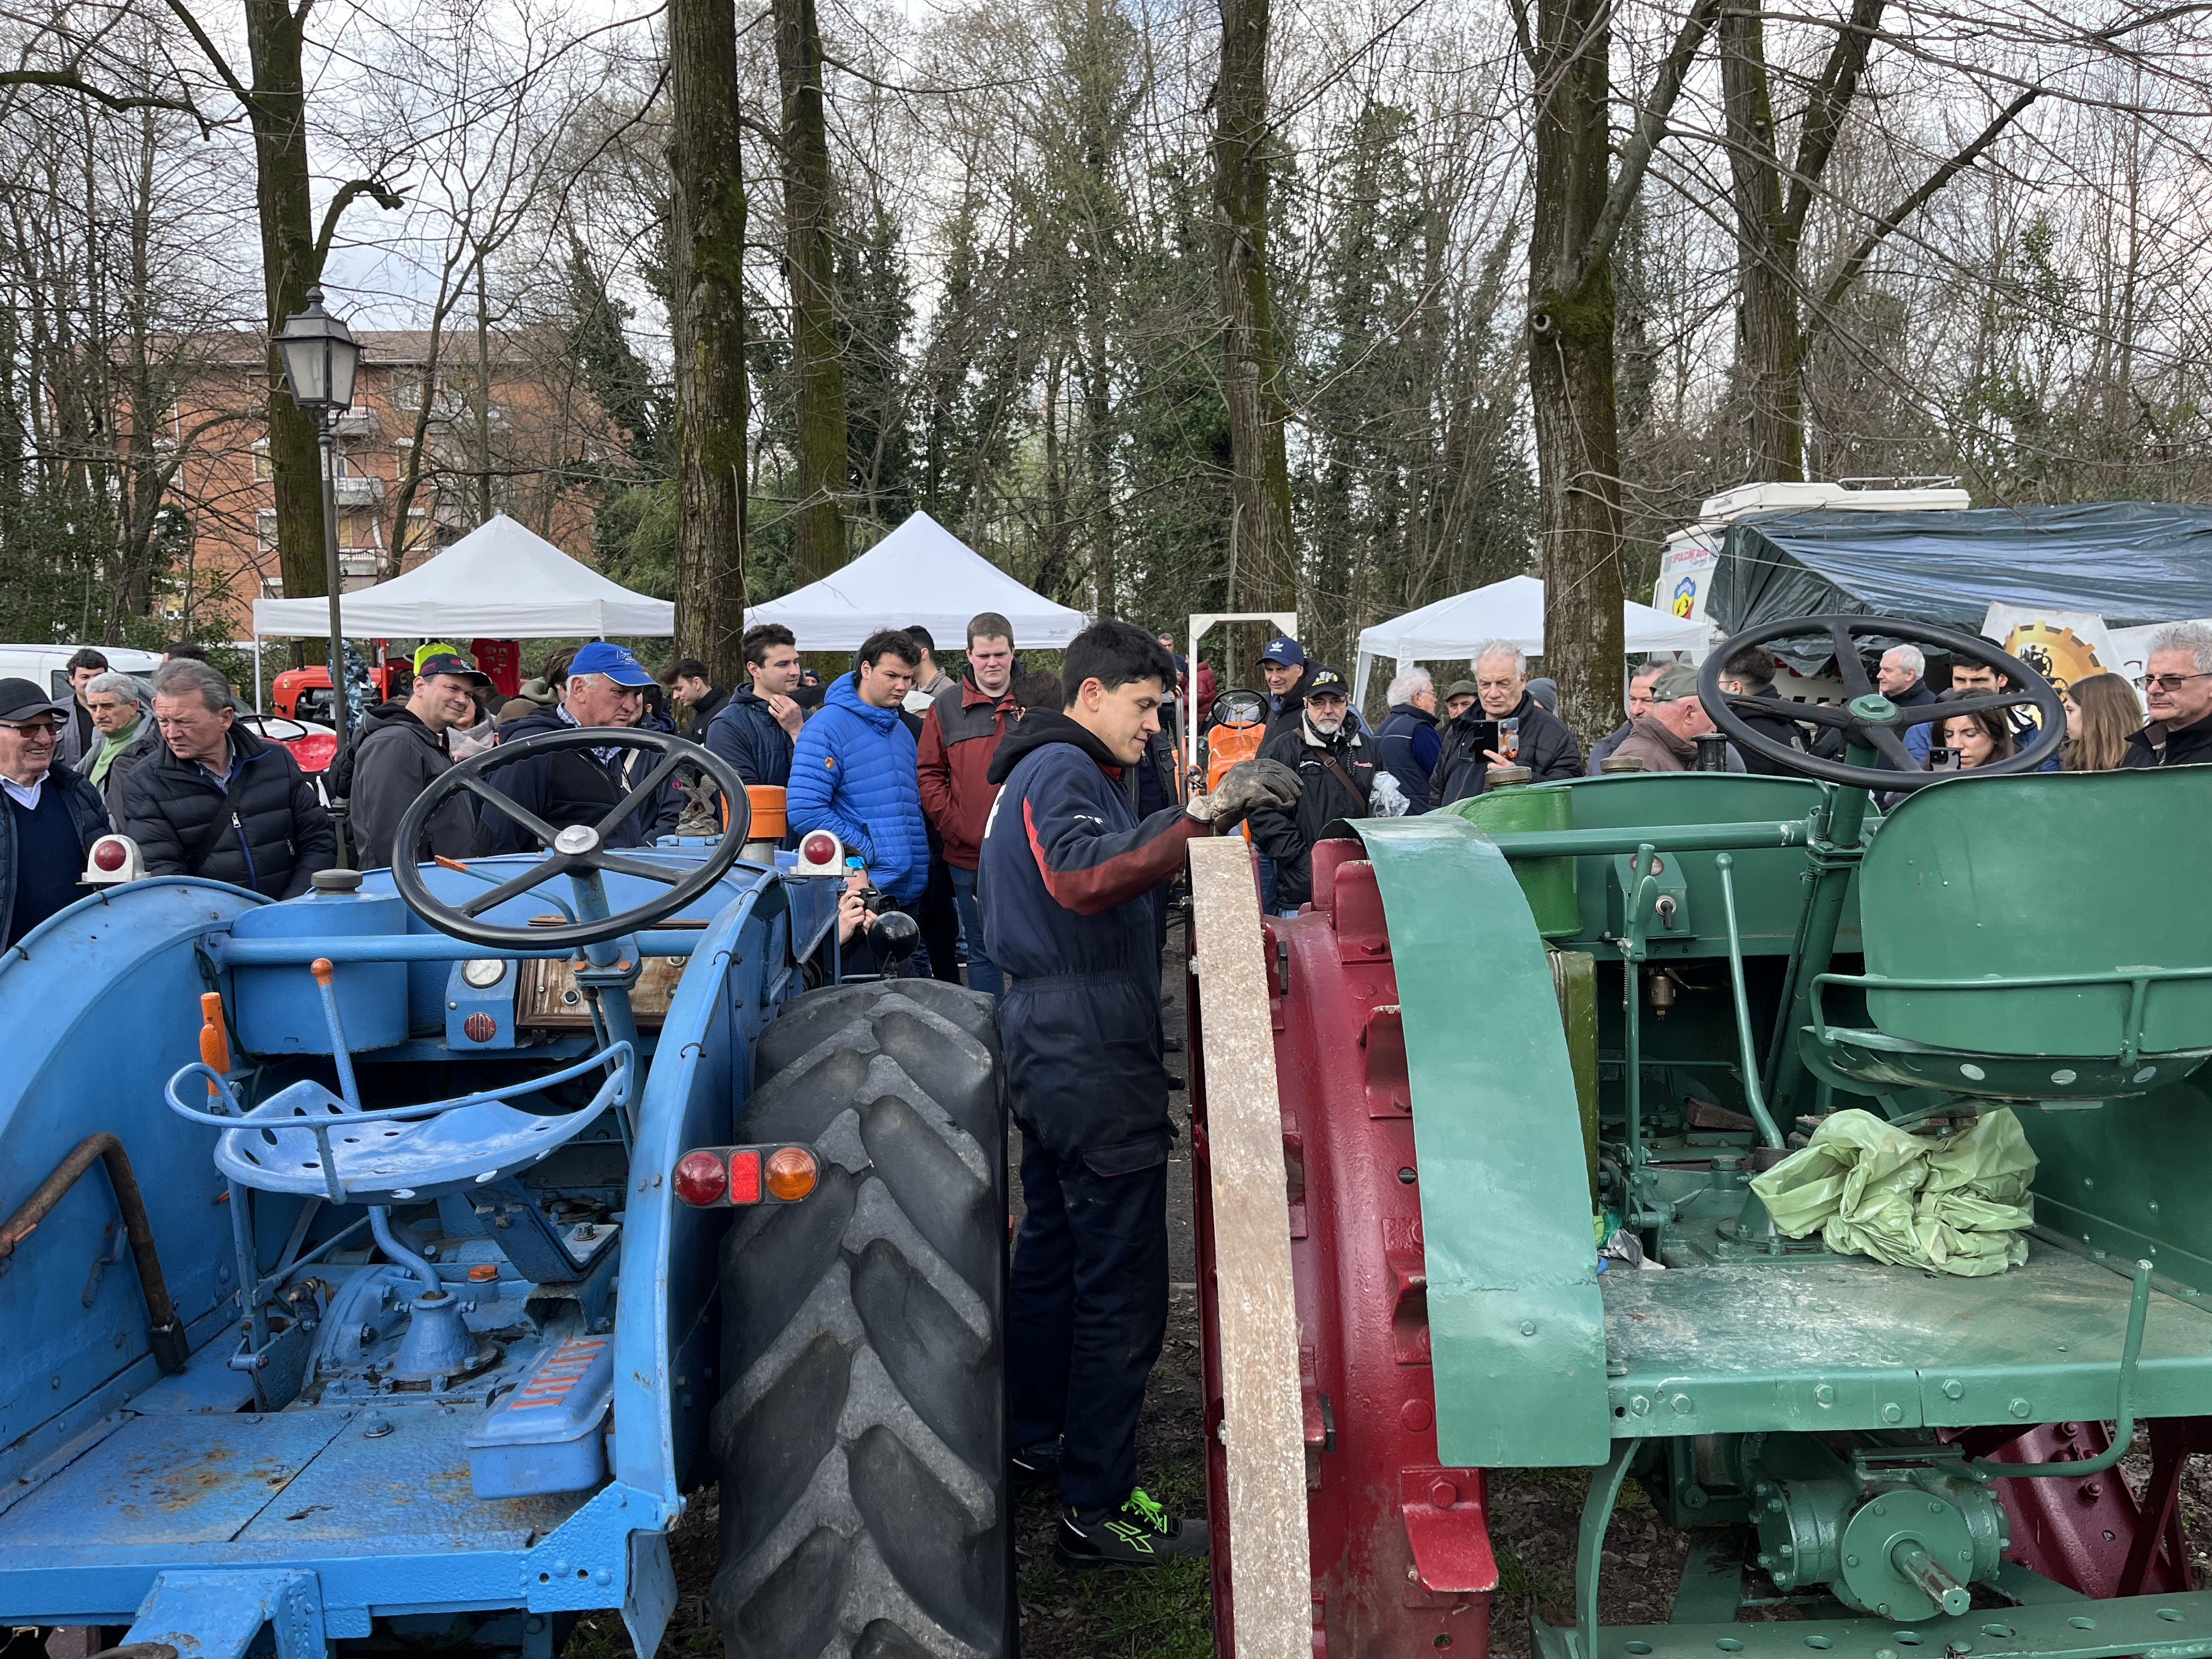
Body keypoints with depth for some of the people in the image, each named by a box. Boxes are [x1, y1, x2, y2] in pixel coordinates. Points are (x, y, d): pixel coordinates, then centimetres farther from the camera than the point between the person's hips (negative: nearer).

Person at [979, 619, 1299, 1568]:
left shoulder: (1049, 770, 21)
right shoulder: (1062, 768, -13)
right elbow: (1082, 876, -34)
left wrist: (1204, 819, 12)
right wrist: (1204, 815, -39)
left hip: (1055, 1051, 11)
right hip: (1092, 1057, -11)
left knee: (1052, 1249, 21)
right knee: (1121, 1283, -6)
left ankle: (1036, 1440, 36)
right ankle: (1098, 1508, 1)